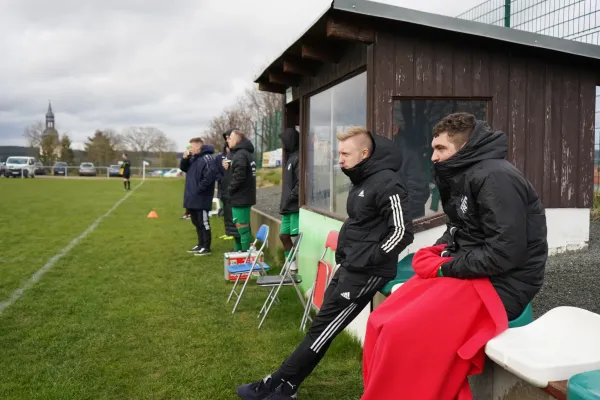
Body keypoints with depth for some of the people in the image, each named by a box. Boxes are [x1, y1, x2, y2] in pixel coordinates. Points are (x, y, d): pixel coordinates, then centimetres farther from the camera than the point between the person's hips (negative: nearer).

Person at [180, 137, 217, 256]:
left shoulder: (207, 158, -16)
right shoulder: (193, 158, 15)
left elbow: (209, 176, -24)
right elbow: (183, 168, 19)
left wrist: (198, 189, -19)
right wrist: (185, 158, 1)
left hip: (201, 198, -10)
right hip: (193, 198, 10)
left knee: (204, 223, -3)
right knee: (196, 222, 16)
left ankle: (206, 247, 4)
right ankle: (201, 244, 27)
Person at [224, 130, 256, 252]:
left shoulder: (240, 155, -17)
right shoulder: (246, 153, 15)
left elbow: (239, 177, -24)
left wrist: (230, 189, -10)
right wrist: (229, 167, 7)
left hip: (240, 197, -10)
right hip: (245, 196, 10)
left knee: (242, 227, -6)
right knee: (243, 227, 17)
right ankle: (241, 250, 27)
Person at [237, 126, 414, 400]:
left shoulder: (387, 184, -17)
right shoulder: (362, 180, 12)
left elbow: (402, 233, -22)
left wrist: (366, 262, -19)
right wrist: (344, 256, 12)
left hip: (365, 273, -10)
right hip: (348, 267, 10)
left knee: (322, 329, -3)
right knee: (322, 327, 10)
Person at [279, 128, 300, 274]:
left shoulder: (298, 158, -13)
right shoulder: (291, 157, 16)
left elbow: (301, 183, -22)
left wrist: (290, 198, -16)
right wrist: (284, 203, 16)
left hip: (295, 207, -10)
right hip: (288, 207, 10)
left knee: (296, 238, -6)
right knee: (283, 235, 14)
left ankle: (297, 268, 2)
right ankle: (292, 266, 23)